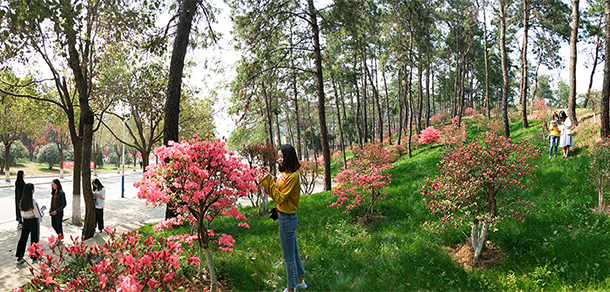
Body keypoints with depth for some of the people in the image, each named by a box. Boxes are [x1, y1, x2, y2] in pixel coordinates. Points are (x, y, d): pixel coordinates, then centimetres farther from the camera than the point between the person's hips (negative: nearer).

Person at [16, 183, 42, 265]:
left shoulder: (21, 201, -3)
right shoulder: (33, 202, -23)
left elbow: (22, 214, 7)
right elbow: (38, 215, -19)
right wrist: (41, 211, 0)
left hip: (25, 221, 6)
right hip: (33, 222, -6)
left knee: (23, 239, 14)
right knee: (34, 239, 9)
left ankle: (19, 258, 21)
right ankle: (34, 257, 19)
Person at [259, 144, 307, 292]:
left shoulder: (292, 176, -23)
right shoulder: (285, 173, 5)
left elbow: (280, 198, -22)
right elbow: (277, 193, 8)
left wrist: (269, 181, -22)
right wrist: (266, 182, -2)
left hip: (287, 218, -9)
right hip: (286, 216, 9)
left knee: (289, 256, 6)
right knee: (294, 251, 23)